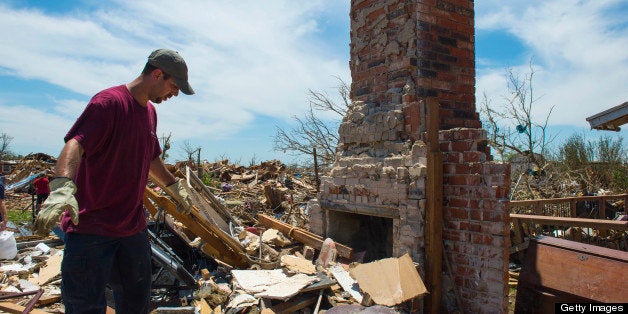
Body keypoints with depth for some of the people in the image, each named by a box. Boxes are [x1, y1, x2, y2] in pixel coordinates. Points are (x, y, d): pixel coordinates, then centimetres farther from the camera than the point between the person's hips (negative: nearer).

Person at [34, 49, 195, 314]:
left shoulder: (150, 111, 13)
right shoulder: (109, 101, -13)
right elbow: (75, 143, -28)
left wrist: (175, 187, 32)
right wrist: (62, 187, -44)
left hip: (133, 227, 8)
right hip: (91, 228, -8)